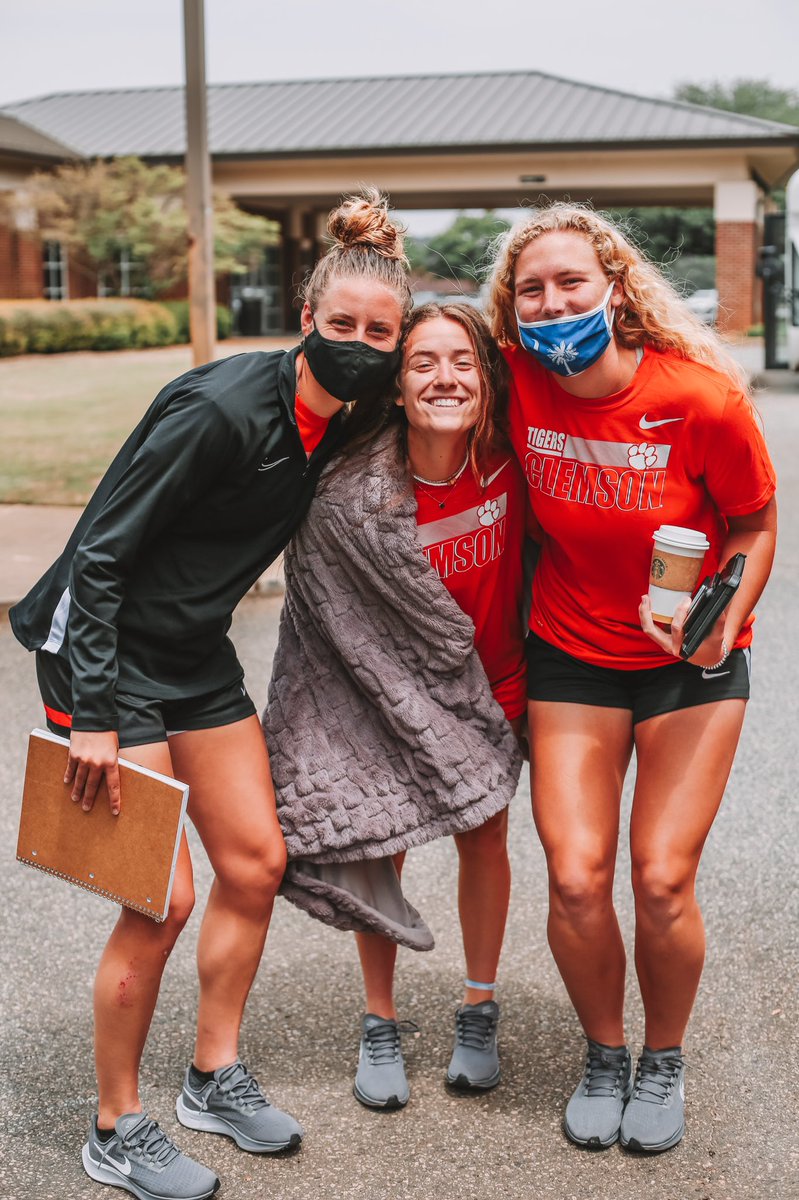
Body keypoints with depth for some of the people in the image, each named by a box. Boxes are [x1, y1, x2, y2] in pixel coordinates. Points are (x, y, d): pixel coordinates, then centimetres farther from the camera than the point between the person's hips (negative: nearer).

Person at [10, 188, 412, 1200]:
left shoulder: (344, 421, -1)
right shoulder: (222, 409, -25)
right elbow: (100, 551, -23)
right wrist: (94, 715, -24)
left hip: (197, 657, 8)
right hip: (102, 652, -8)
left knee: (255, 861, 9)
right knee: (164, 899, -8)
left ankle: (214, 1078, 28)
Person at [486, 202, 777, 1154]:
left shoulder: (701, 398, -20)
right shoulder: (523, 385, -12)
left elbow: (754, 525, -5)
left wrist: (725, 619, -20)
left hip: (691, 662, -2)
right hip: (571, 657, 2)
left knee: (662, 879, -5)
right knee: (576, 878, -5)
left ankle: (664, 1062, 23)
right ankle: (603, 1056, 23)